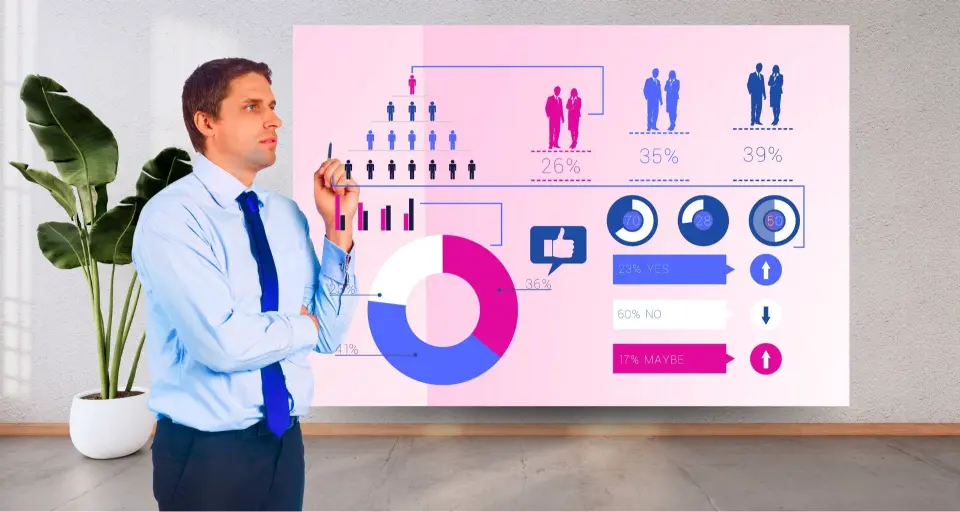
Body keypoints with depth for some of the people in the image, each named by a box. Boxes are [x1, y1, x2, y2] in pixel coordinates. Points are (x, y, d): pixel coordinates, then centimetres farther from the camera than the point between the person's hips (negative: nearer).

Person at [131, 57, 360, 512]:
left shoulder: (286, 214, 1)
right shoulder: (171, 216, -16)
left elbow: (328, 337, -2)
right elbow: (224, 343, -27)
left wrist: (337, 229, -10)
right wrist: (302, 324, -9)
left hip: (286, 442, 6)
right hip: (206, 450, -5)